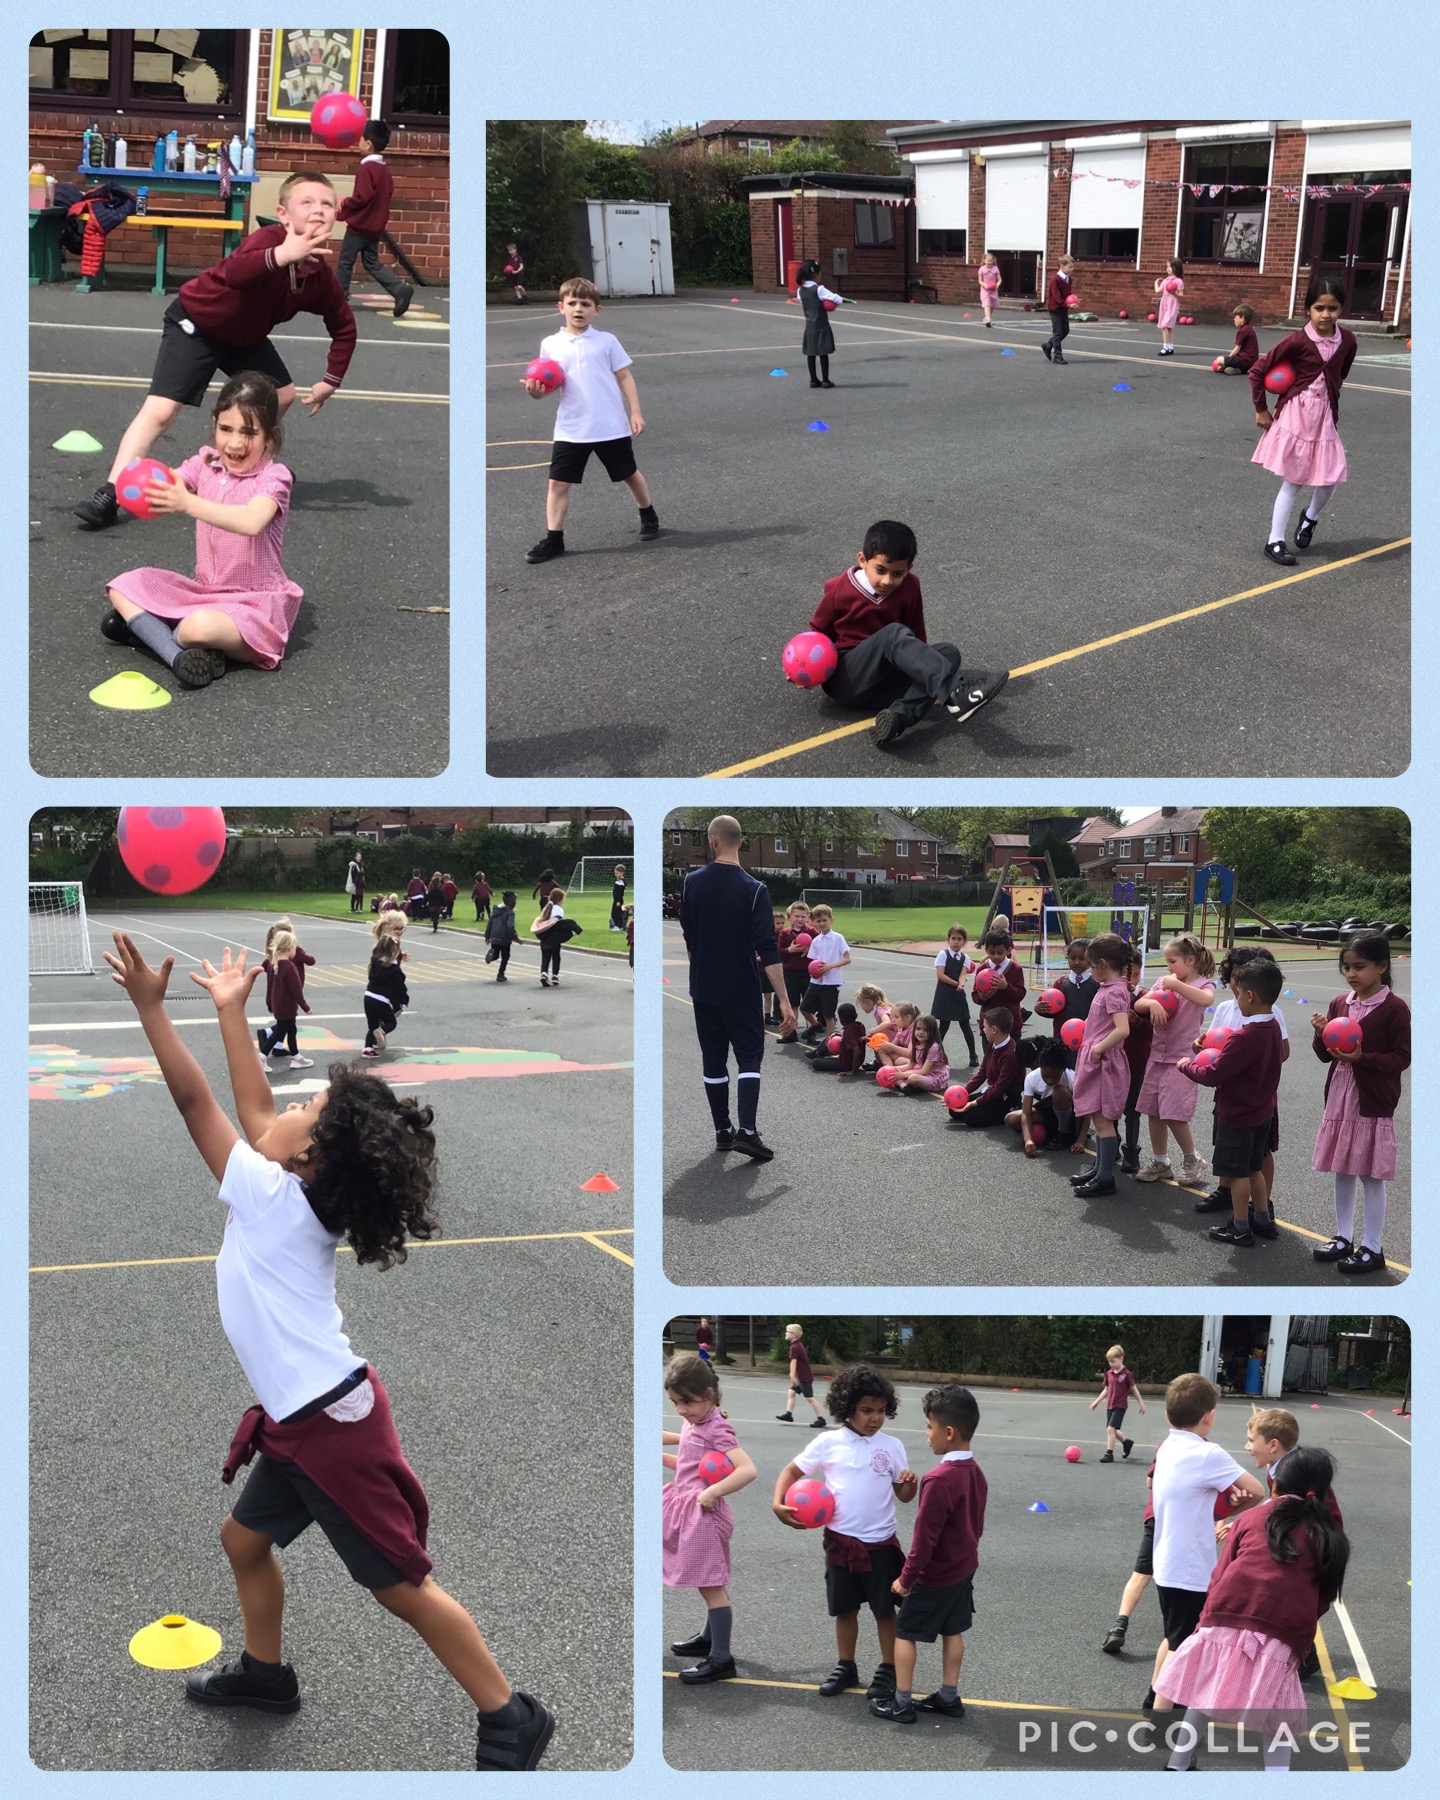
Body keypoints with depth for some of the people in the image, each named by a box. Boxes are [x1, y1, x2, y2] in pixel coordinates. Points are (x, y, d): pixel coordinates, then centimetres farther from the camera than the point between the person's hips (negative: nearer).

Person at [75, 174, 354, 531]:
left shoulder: (321, 277, -12)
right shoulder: (269, 239, -31)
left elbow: (344, 327, 5)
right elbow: (234, 273, -53)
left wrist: (330, 381, 0)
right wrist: (283, 254, -65)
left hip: (245, 334, 7)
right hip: (195, 322, -7)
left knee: (283, 395, 14)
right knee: (160, 410, -17)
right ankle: (110, 495, -20)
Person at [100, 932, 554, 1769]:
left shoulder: (276, 1199, -20)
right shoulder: (300, 1197, 3)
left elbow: (196, 1101, -19)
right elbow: (254, 1112, 15)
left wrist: (151, 1004, -15)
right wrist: (231, 1011, 19)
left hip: (334, 1425, -9)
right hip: (304, 1418, 9)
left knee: (403, 1585, -1)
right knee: (245, 1540, 24)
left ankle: (512, 1720, 7)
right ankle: (266, 1671, 44)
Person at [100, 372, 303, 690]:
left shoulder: (273, 477, -14)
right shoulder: (206, 464, 3)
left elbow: (251, 522, -35)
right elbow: (168, 488, -12)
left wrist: (188, 503, -46)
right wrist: (142, 491, -37)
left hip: (255, 601, -7)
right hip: (204, 589, 7)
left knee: (199, 626, -37)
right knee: (123, 587, -3)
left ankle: (145, 628, -6)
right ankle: (179, 657, -21)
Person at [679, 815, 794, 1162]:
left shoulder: (692, 883, -2)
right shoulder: (754, 889, -14)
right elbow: (767, 950, -18)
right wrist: (784, 1000, -16)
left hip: (704, 990, 3)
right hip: (742, 991, -3)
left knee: (713, 1060, 12)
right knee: (749, 1057, 5)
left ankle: (723, 1131, 16)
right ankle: (748, 1131, -10)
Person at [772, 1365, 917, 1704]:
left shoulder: (892, 1446, -4)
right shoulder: (828, 1442, -6)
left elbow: (903, 1496, 2)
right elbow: (793, 1471, 3)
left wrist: (911, 1483, -21)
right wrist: (778, 1503, -13)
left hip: (880, 1542, 0)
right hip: (841, 1540, 1)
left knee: (884, 1609, 9)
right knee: (845, 1609, 14)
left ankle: (888, 1669, 23)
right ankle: (846, 1667, 29)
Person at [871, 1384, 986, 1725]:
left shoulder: (938, 1479, -28)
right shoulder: (976, 1473, -1)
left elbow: (925, 1537, -24)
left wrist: (906, 1578, -15)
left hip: (935, 1575, -8)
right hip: (964, 1568, 8)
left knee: (905, 1631, 5)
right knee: (953, 1631, 18)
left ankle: (901, 1703, 11)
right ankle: (949, 1697, 27)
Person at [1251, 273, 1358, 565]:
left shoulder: (1347, 340, -4)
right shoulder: (1298, 341, -16)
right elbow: (1257, 371, -10)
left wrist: (1329, 402, 10)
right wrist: (1261, 410, -4)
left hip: (1325, 417, 4)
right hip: (1295, 415, -4)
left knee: (1330, 480, 3)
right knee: (1292, 482, -1)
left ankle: (1310, 516, 35)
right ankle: (1275, 541, 9)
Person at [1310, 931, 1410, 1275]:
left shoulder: (1394, 1009, -11)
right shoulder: (1339, 1004, 6)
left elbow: (1401, 1058, -13)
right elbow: (1325, 1055, 11)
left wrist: (1362, 1058, -24)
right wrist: (1321, 1035, -9)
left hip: (1374, 1104, -6)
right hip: (1340, 1100, 6)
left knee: (1371, 1176, 1)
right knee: (1342, 1172, 14)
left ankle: (1373, 1248, 11)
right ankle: (1344, 1238, 27)